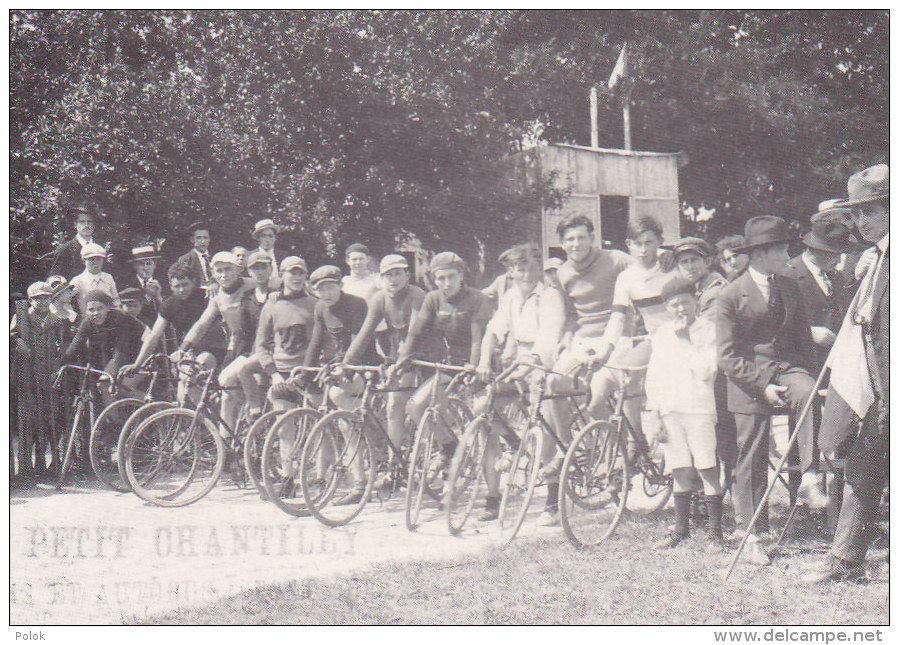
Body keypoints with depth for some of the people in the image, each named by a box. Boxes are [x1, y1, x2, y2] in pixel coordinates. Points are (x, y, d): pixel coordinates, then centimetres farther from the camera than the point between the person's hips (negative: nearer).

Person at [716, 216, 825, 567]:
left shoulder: (790, 288, 12)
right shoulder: (731, 296, -5)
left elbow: (804, 339, 17)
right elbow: (728, 357, -8)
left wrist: (800, 375, 1)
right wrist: (763, 385, -17)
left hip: (788, 367, 3)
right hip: (750, 380, -3)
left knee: (810, 394, -33)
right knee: (751, 458, 0)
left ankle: (809, 479, -31)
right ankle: (752, 535, 11)